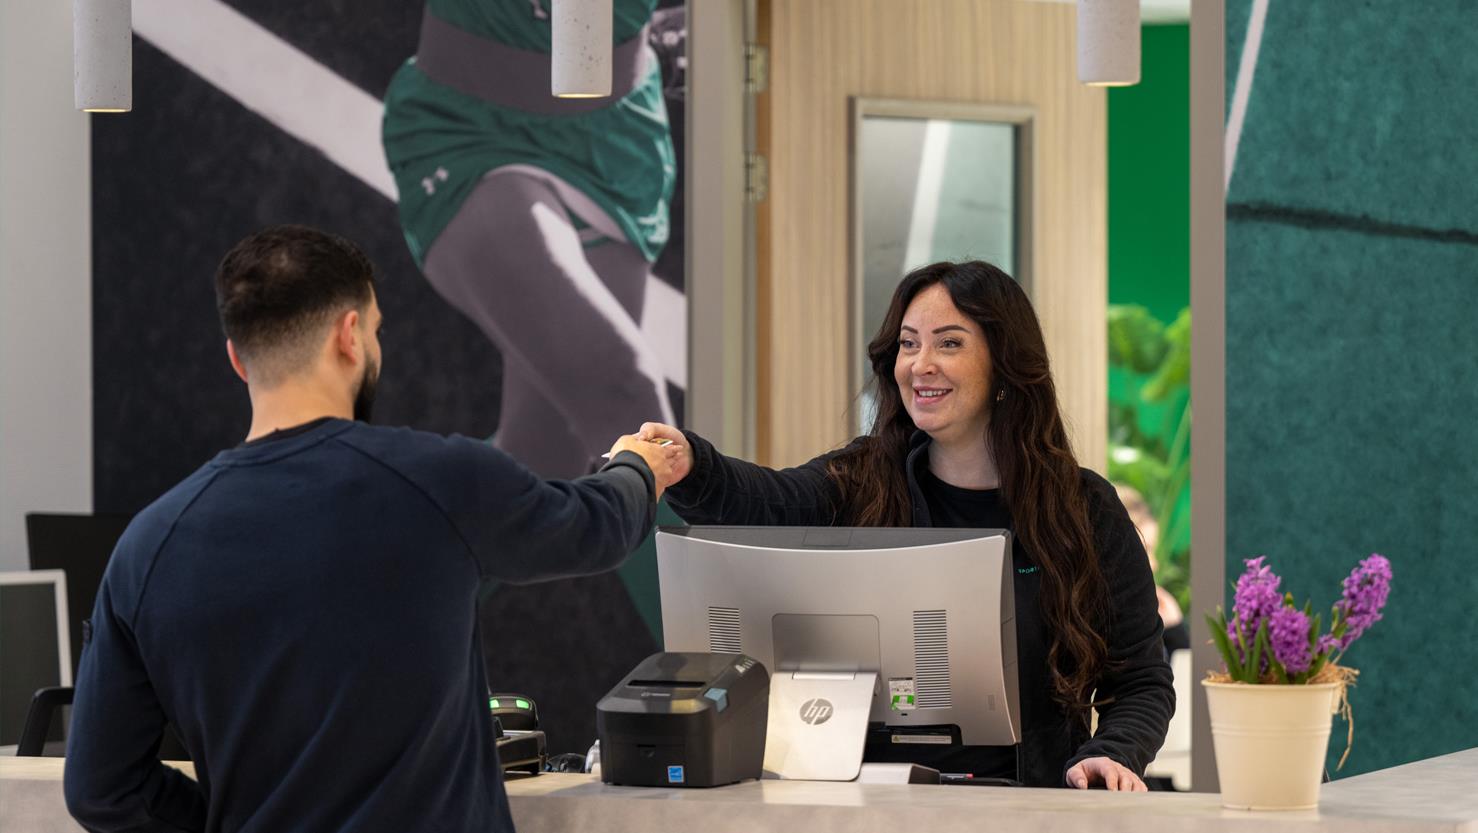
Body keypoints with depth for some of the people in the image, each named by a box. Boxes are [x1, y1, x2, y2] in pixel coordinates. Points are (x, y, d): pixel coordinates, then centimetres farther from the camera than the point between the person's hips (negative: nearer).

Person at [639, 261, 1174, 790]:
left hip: (1026, 806, 1)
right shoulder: (861, 485, 7)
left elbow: (1141, 681, 10)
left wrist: (1113, 755, -11)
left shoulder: (1087, 512, 7)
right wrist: (690, 468, -38)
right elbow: (763, 503, -16)